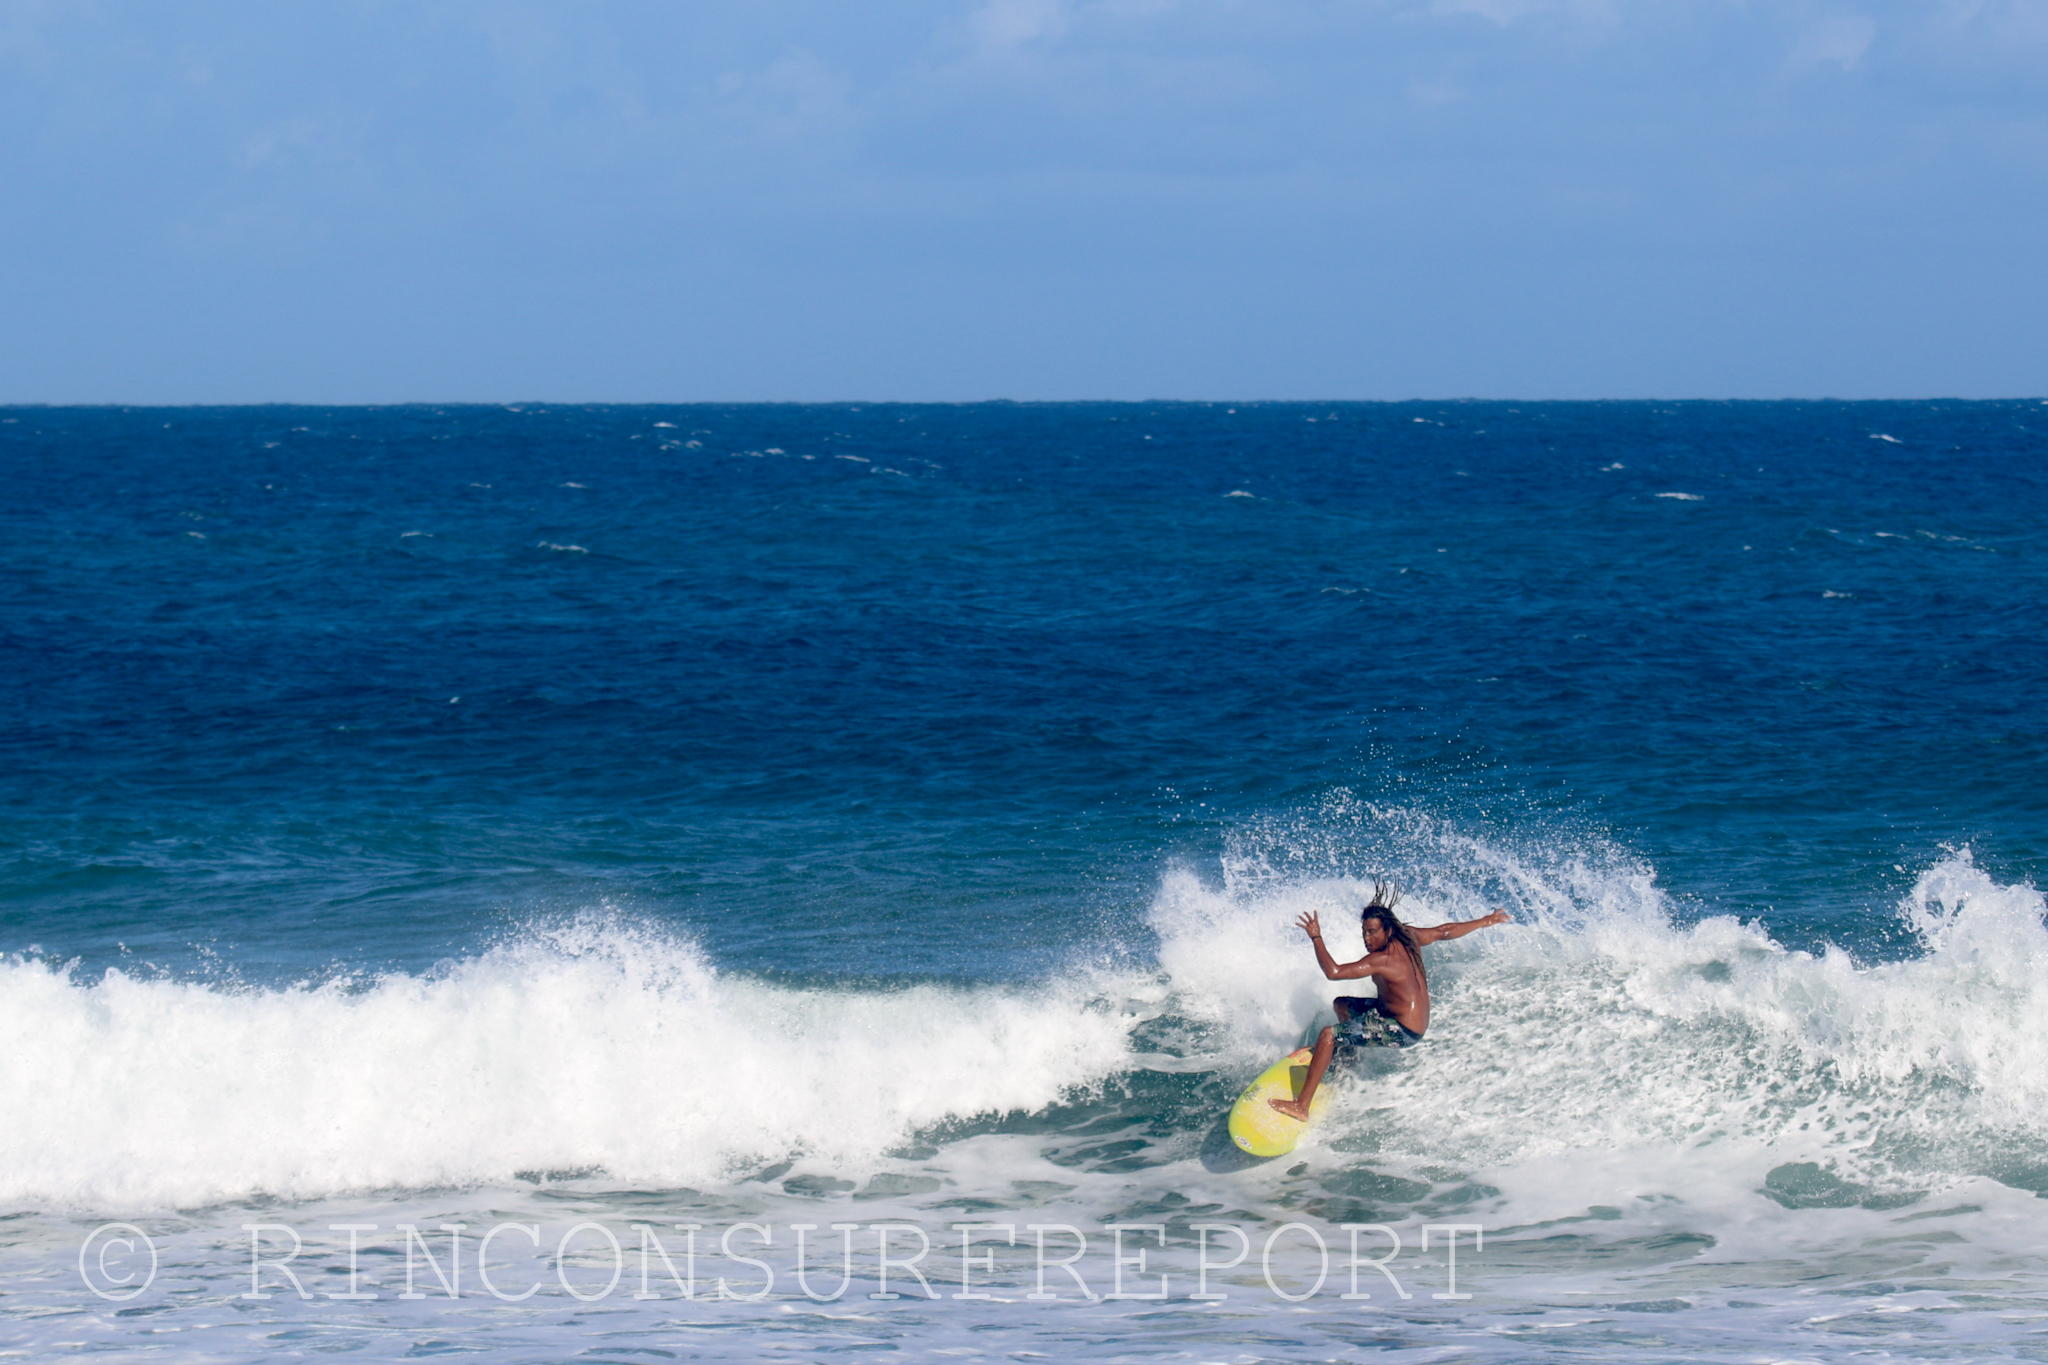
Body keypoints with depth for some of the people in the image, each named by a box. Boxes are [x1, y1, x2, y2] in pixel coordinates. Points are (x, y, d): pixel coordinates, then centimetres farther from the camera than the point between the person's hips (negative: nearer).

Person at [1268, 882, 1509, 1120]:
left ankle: (1301, 1105, -25)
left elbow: (1333, 972, -32)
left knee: (1328, 1036, -22)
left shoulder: (1382, 960, -26)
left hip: (1404, 1032, -10)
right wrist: (1486, 922, 27)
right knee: (1342, 1004, 26)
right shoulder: (1408, 937, -2)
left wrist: (1316, 938, -24)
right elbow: (1445, 931, 12)